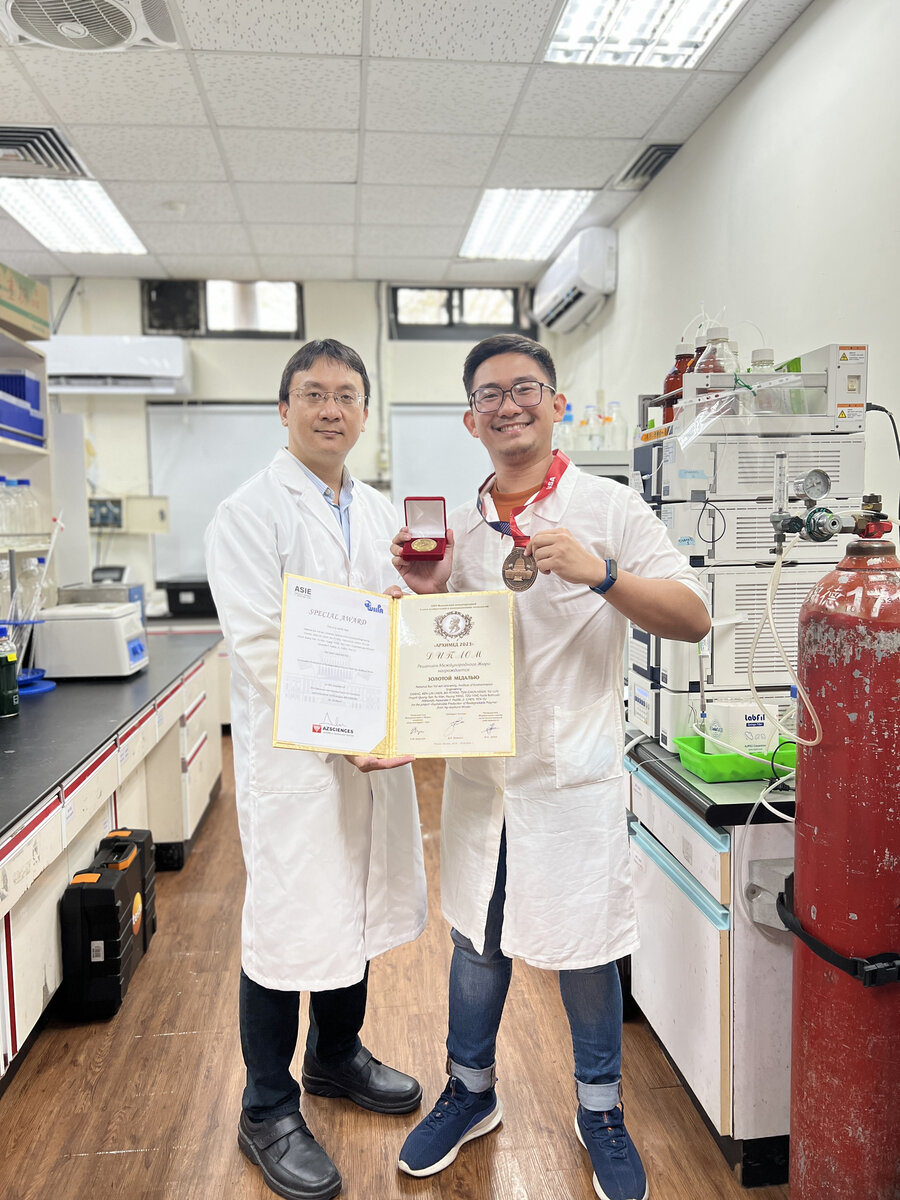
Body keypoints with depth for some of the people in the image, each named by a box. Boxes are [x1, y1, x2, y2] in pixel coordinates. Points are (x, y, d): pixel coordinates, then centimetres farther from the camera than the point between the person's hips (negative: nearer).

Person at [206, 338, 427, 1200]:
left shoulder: (379, 512, 13)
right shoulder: (249, 512, -8)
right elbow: (261, 643, -16)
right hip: (294, 756, -6)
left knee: (358, 910, 19)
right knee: (288, 928, 5)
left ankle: (337, 1058, 43)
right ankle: (267, 1112, 27)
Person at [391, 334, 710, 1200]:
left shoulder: (609, 509, -6)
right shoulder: (457, 526, 6)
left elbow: (692, 618, -12)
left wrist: (598, 573, -26)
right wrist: (426, 593, -8)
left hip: (573, 777, -3)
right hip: (478, 774, 4)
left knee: (583, 951, 11)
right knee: (475, 941, 18)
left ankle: (600, 1109, 38)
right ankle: (470, 1092, 42)